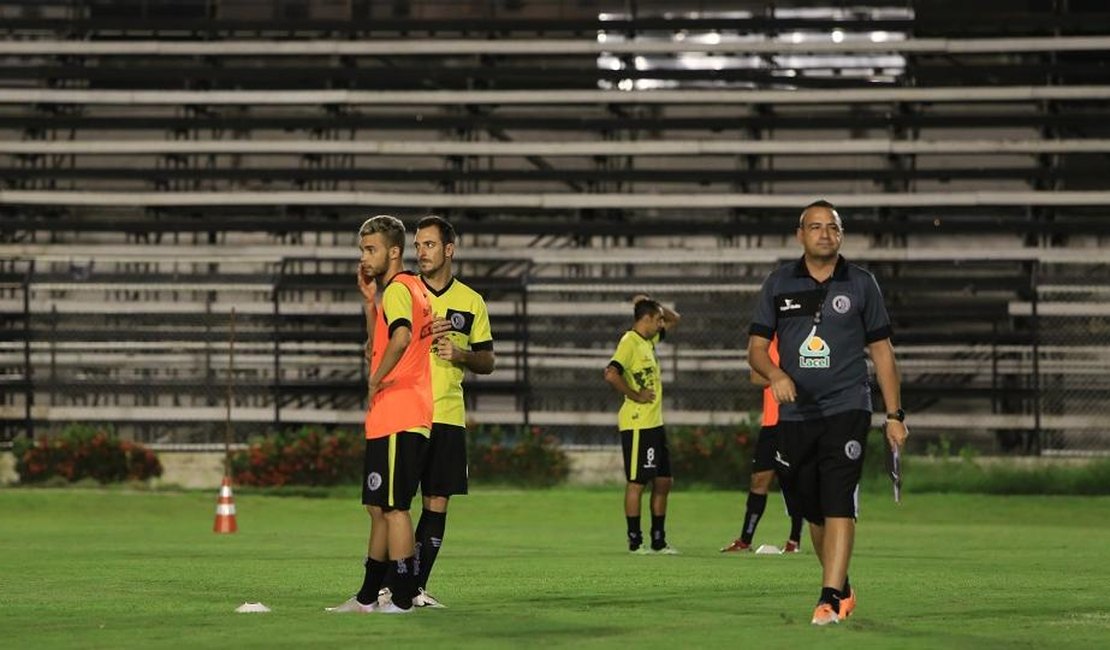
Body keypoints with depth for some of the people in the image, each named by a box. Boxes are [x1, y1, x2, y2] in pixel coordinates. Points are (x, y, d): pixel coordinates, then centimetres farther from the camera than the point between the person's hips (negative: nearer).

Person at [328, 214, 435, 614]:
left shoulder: (398, 289, -12)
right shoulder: (412, 287, 19)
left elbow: (401, 337, -33)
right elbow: (378, 346, 26)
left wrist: (375, 381, -21)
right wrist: (369, 299, 14)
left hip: (395, 420, -11)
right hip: (408, 418, 11)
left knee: (393, 507, -7)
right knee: (380, 508, 16)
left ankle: (401, 598, -6)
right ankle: (368, 597, 22)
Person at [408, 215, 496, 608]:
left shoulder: (471, 302, 10)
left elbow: (487, 362, 12)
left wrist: (459, 355, -8)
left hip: (448, 416, 2)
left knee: (437, 503, 1)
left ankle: (419, 588, 7)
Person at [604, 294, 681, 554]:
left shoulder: (649, 340, 15)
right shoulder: (629, 342, -13)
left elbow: (675, 320, 29)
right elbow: (611, 374, -27)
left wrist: (653, 305, 13)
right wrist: (635, 395, -18)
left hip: (654, 423, 10)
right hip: (637, 425, -10)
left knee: (663, 481, 11)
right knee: (637, 482, -5)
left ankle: (659, 540, 16)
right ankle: (634, 540, 0)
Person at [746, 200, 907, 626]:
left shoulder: (861, 284, 5)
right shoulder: (779, 283, 7)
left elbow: (881, 351, 8)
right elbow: (756, 347, 7)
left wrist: (895, 414, 3)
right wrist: (775, 374, -16)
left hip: (846, 410, -3)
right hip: (795, 413, 3)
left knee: (838, 504, -15)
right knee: (812, 510, 8)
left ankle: (831, 598, -20)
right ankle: (842, 587, 25)